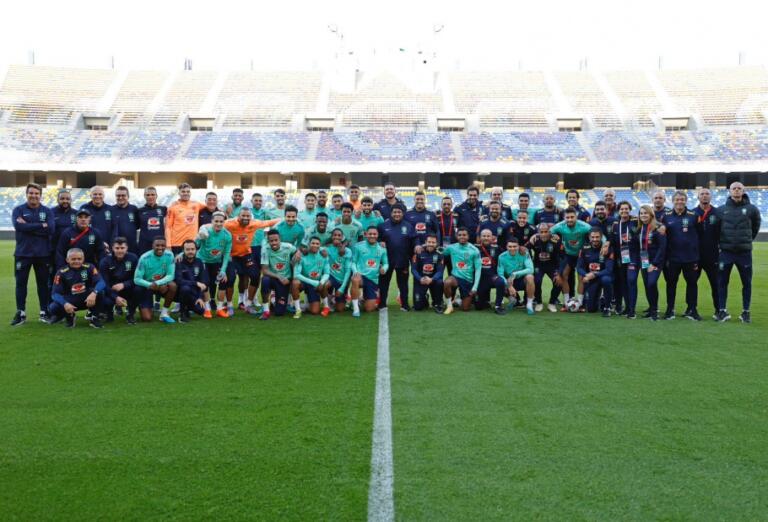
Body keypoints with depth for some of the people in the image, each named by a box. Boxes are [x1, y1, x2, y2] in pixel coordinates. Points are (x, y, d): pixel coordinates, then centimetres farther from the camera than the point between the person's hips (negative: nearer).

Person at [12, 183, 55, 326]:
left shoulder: (47, 211, 4)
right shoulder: (18, 210, 2)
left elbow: (51, 229, -11)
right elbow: (18, 226, -17)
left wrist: (28, 226, -14)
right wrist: (41, 226, -18)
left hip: (43, 253, 1)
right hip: (23, 253, 0)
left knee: (43, 283, 7)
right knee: (21, 283, 3)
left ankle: (44, 312, 17)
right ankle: (20, 313, 11)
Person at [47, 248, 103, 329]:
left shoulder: (89, 267, -9)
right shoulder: (62, 272, -9)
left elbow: (100, 282, -21)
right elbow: (56, 293, -14)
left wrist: (94, 293, -43)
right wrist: (65, 304, -35)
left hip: (87, 300, 0)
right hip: (70, 301, 1)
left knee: (98, 292, -31)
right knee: (53, 309, -27)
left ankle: (95, 318, -11)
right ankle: (69, 316, 8)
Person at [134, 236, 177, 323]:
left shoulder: (169, 255, -15)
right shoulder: (145, 258, -21)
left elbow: (170, 275, -17)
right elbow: (136, 279, -21)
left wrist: (158, 283, -34)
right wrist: (150, 285, -37)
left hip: (162, 284, 3)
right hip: (146, 286, -3)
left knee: (172, 285, -32)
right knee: (147, 318, -15)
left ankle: (164, 313, -11)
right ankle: (142, 307, 24)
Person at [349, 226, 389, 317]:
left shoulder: (382, 249, 8)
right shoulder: (358, 246, -1)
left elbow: (386, 263, 16)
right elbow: (353, 261, 2)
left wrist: (384, 268, -8)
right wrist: (355, 271, -18)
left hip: (373, 279, 3)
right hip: (360, 275, -3)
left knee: (369, 308, -1)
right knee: (355, 280, -43)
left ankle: (363, 301, 39)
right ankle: (356, 308, -26)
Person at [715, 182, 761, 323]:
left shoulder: (751, 209, -2)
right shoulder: (721, 210, 0)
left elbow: (756, 227, 12)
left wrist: (748, 240, 13)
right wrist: (722, 241, 9)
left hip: (745, 252, 0)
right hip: (726, 252, 0)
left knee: (747, 283, 6)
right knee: (722, 282, 2)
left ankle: (746, 312, 17)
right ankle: (722, 311, 11)